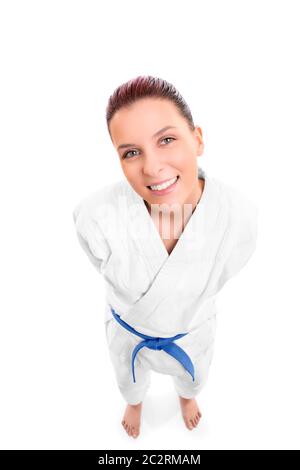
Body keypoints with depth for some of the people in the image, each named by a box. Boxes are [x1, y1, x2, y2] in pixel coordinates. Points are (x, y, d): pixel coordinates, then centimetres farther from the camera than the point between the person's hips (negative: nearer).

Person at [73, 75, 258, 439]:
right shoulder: (94, 216, -40)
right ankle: (135, 402, 75)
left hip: (192, 327, 2)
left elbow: (215, 279, -12)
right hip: (127, 327, 0)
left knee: (193, 377, 36)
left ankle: (186, 395, 77)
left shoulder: (240, 216, -35)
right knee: (130, 380, 34)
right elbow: (109, 272, -14)